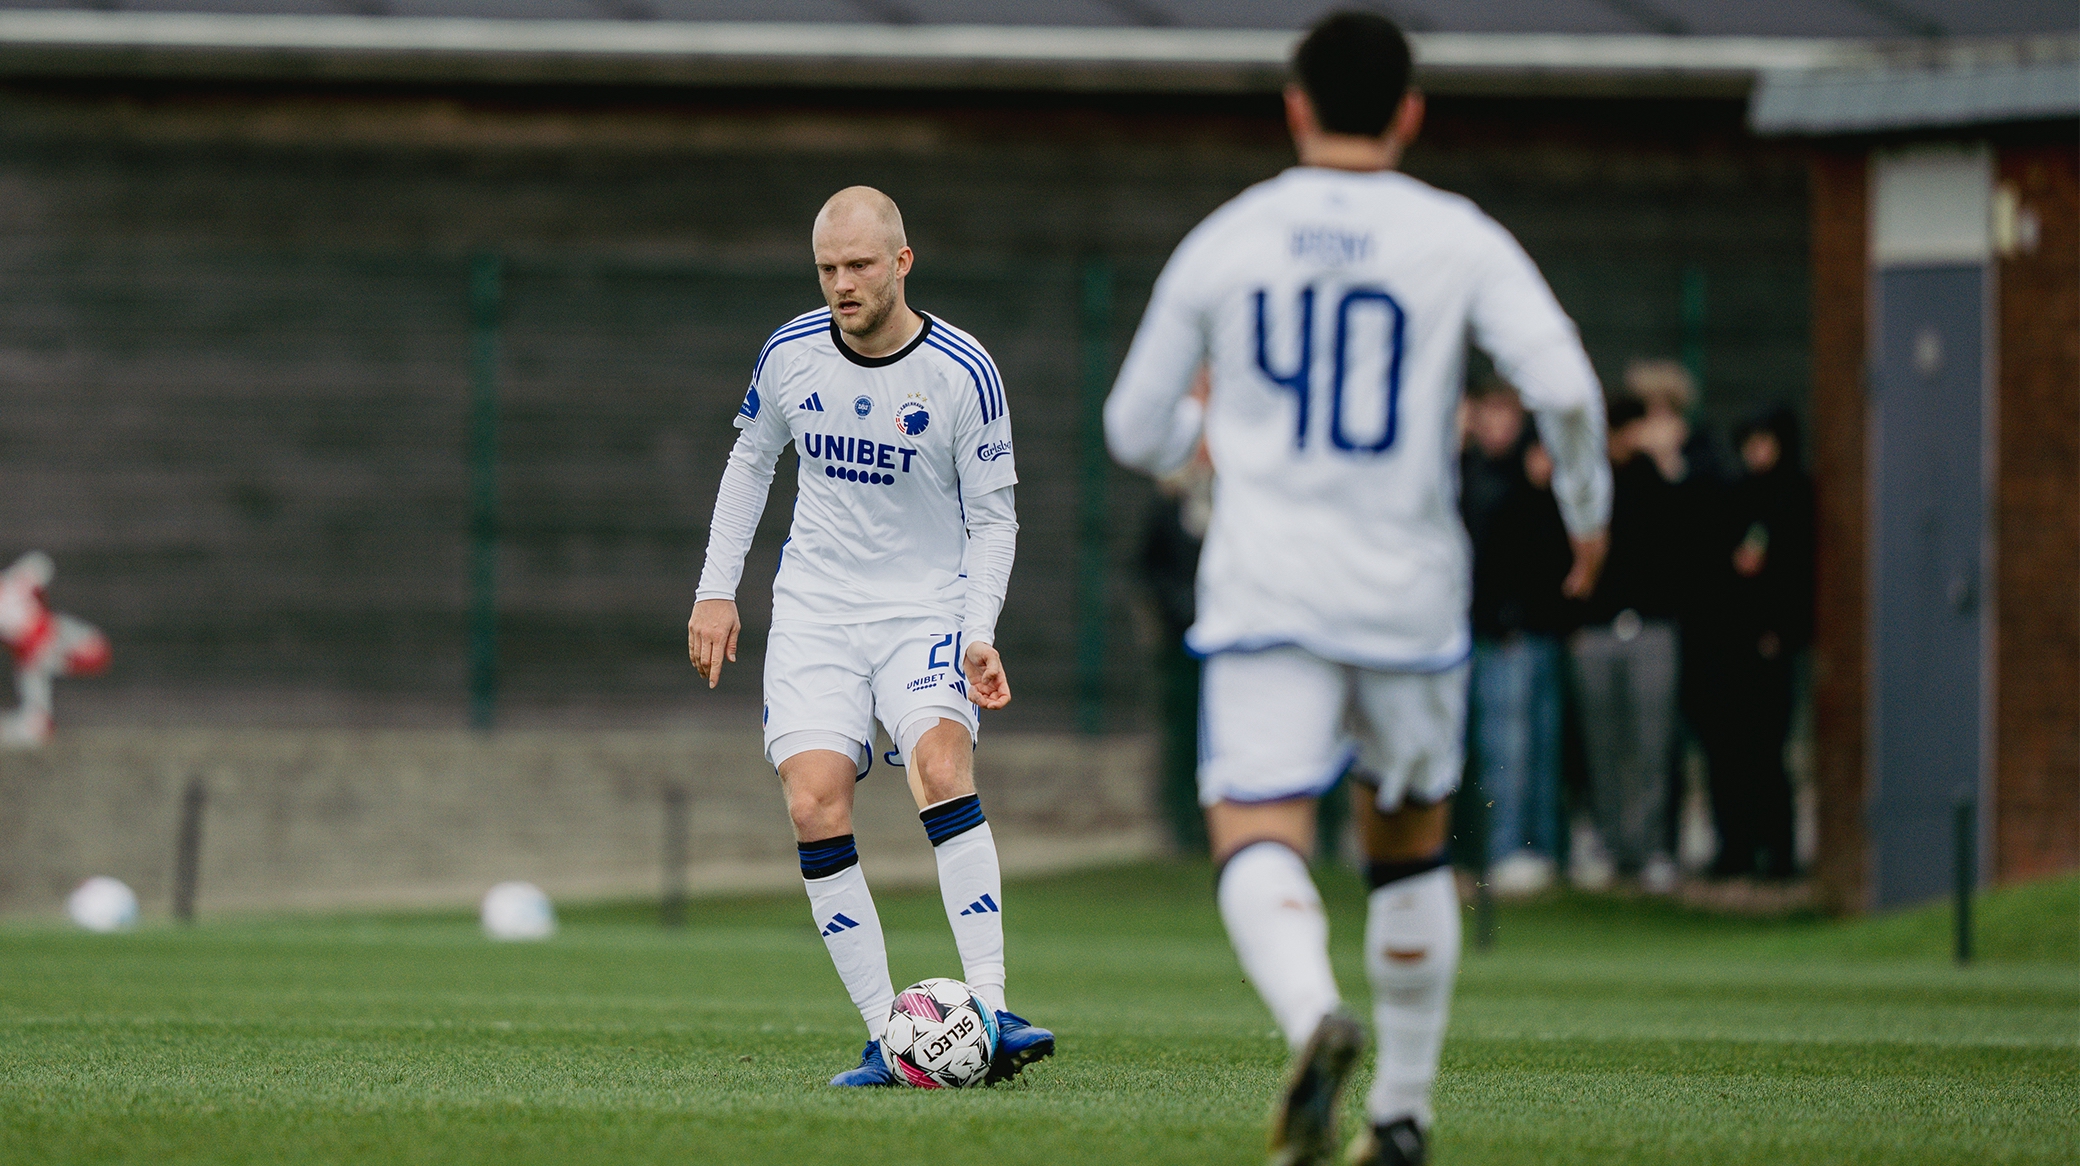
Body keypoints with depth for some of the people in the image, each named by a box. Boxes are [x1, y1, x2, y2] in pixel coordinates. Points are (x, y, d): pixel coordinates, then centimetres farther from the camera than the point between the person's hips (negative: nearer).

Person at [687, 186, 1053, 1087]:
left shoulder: (964, 373, -10)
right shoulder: (791, 353, -2)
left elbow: (992, 516, -3)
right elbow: (749, 461, 16)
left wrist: (979, 631, -16)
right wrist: (716, 592, 9)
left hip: (926, 608, -3)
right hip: (814, 609, 3)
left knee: (941, 765, -28)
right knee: (814, 804, -16)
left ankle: (990, 1016, -29)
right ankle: (887, 1038, -11)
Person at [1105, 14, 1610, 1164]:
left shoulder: (1223, 241, 5)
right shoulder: (1459, 239, 1)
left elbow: (1135, 431, 12)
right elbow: (1564, 386, -12)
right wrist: (1588, 510, 6)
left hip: (1266, 595, -1)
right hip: (1411, 595, 1)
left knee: (1258, 846, -12)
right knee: (1409, 848, 21)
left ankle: (1314, 1017, -43)